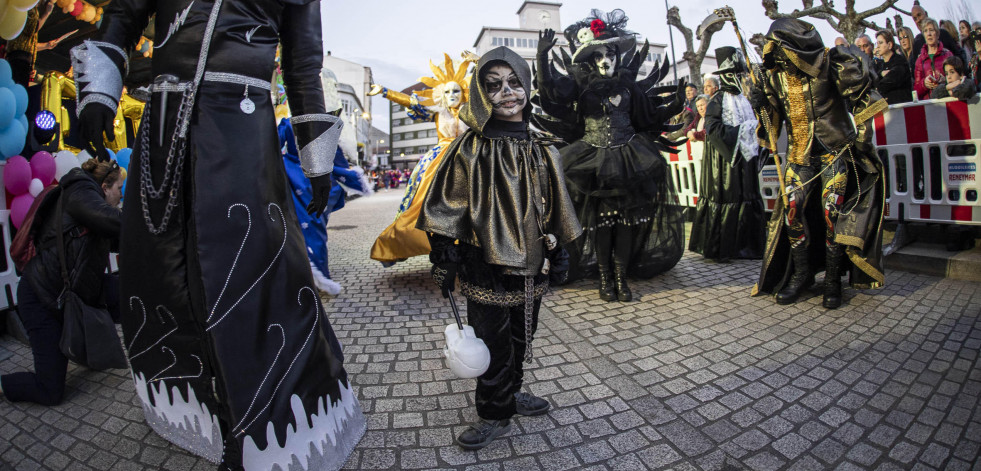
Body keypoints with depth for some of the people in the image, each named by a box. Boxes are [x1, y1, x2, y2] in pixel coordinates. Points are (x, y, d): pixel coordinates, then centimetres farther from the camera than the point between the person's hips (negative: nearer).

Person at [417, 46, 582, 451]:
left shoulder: (541, 149, 5)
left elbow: (553, 209, 12)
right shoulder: (470, 148, -8)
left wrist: (556, 254, 13)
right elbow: (449, 207, -6)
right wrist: (444, 260, -8)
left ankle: (510, 393, 41)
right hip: (486, 268, -4)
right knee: (493, 343, 6)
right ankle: (495, 414, 26)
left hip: (530, 266, 5)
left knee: (521, 337, 18)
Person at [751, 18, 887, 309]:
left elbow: (862, 98, 0)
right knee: (792, 210, -3)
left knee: (832, 214, -7)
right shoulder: (776, 76, 3)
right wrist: (762, 106, -11)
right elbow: (774, 117, 10)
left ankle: (833, 280, 6)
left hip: (835, 152, -4)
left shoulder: (832, 64, -8)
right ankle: (802, 274, 12)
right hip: (799, 156, 4)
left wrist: (862, 135, -3)